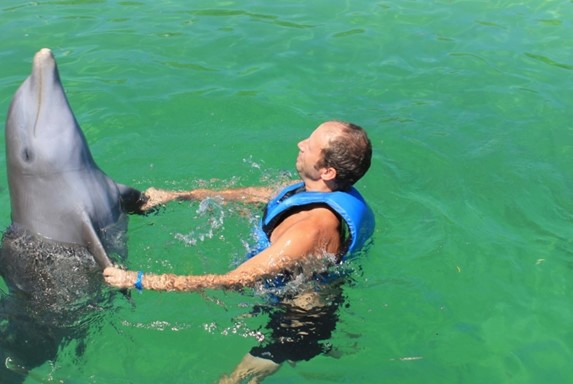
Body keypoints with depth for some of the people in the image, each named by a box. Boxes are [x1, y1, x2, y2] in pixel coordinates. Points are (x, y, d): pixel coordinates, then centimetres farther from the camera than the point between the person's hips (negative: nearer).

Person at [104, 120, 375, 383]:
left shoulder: (313, 227, -39)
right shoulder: (330, 190, -10)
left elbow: (234, 282, -35)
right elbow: (252, 194, 0)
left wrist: (139, 280, -30)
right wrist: (174, 196, 3)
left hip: (299, 324, -8)